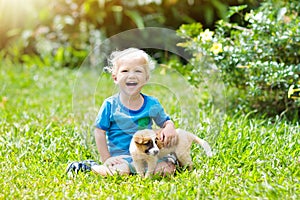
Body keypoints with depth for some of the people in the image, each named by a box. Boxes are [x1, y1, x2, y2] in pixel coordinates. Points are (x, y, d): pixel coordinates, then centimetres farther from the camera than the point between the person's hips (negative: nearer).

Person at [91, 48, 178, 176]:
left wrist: (170, 128, -12)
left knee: (168, 167, -19)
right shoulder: (110, 105, -5)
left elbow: (166, 121, 14)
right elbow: (100, 132, -3)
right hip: (119, 155, -3)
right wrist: (106, 159, -11)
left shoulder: (152, 104, 3)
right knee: (120, 170, -33)